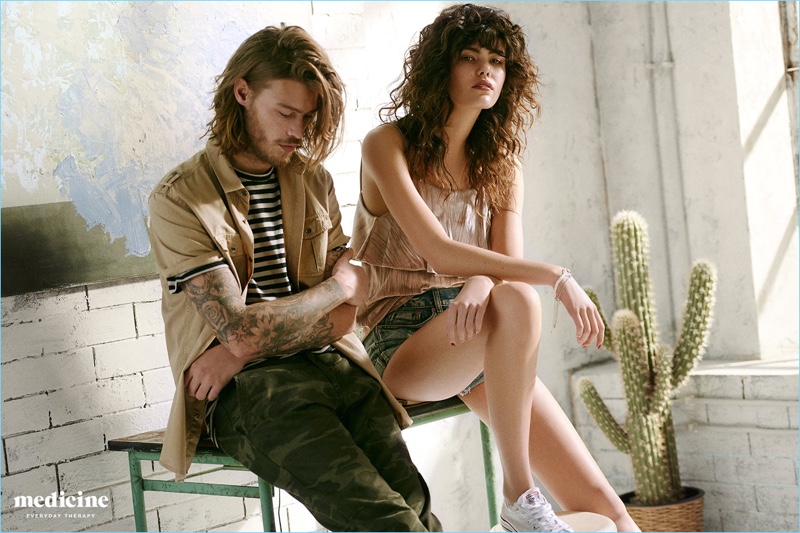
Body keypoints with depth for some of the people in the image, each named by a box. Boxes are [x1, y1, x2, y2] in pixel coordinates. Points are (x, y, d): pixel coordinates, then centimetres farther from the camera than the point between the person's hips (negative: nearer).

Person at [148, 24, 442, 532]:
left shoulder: (314, 181, 15)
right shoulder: (180, 199, -2)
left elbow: (343, 318, 10)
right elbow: (239, 330, -11)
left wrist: (240, 351, -6)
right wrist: (340, 286, 3)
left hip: (331, 363, 5)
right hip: (248, 390, -5)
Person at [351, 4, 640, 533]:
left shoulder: (502, 164, 13)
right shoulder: (389, 144, -4)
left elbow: (510, 260, -2)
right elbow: (438, 251, -17)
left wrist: (481, 283, -27)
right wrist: (556, 276, -24)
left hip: (481, 345, 5)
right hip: (402, 343, -5)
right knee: (517, 301, -38)